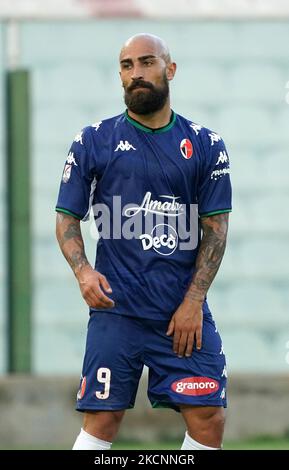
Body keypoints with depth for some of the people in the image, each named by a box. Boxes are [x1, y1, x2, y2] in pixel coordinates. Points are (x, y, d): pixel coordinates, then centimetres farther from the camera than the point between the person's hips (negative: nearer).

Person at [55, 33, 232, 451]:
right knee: (102, 420, -6)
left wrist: (193, 302, -4)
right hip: (116, 309, -1)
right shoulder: (94, 141, 6)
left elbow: (216, 228, 5)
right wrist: (83, 271, -10)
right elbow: (67, 218, 9)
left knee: (208, 419, -5)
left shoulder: (205, 145, 8)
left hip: (187, 311, 1)